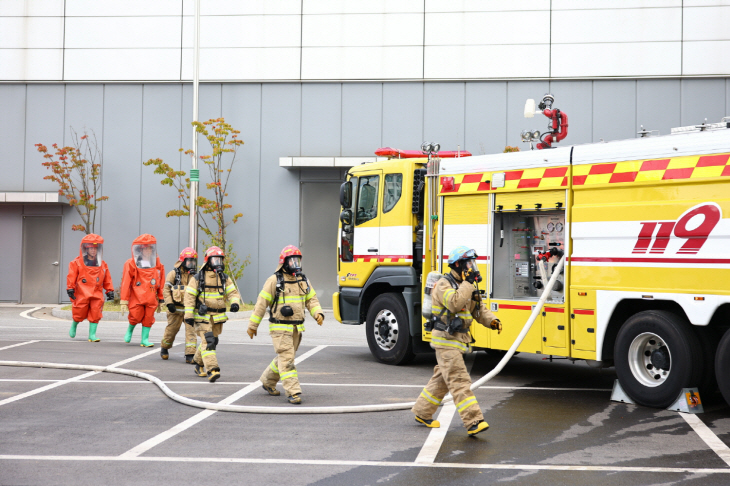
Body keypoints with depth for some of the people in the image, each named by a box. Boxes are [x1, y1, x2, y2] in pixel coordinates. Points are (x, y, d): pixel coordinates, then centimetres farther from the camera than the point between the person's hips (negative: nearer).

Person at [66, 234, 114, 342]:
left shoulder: (102, 264, 11)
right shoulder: (77, 263, 1)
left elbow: (107, 280, 15)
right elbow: (71, 276, -2)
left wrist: (110, 291, 13)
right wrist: (70, 288, -8)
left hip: (97, 294, 3)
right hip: (82, 294, -2)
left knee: (95, 314, -5)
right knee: (80, 314, 4)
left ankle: (92, 335, 3)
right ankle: (74, 326, 35)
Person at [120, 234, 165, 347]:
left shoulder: (157, 265, 7)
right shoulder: (131, 264, -4)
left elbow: (160, 284, 14)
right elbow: (126, 283, -3)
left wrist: (160, 299, 16)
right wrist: (124, 301, -5)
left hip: (151, 298, 3)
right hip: (136, 297, -3)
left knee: (148, 318, 3)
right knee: (136, 317, -5)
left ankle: (145, 339, 15)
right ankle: (130, 329, 26)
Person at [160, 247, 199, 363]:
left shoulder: (194, 276, 9)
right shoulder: (174, 274, -3)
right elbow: (166, 289, -5)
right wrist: (169, 303, -13)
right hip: (176, 309, -3)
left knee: (191, 330, -8)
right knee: (171, 330, 7)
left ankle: (190, 355, -8)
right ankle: (164, 349, 33)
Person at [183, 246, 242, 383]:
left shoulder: (224, 278, 8)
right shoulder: (197, 278, -4)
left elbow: (233, 293, 4)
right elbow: (189, 296, -5)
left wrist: (235, 303, -19)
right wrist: (188, 315, -11)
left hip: (218, 317, 5)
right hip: (202, 316, -5)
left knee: (212, 342, 14)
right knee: (208, 342, -16)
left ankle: (199, 364, 36)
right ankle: (212, 370, -22)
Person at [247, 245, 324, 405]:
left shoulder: (303, 281, 10)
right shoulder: (274, 280, -8)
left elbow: (311, 300, 13)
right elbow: (261, 303, -5)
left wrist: (318, 314, -8)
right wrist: (253, 325, -4)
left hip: (296, 328, 6)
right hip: (280, 328, -6)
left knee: (283, 358, 15)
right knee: (287, 359, -11)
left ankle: (267, 381, 34)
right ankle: (293, 392, -12)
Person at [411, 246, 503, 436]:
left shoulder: (466, 286, 14)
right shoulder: (444, 285, -14)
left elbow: (479, 309, 15)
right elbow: (454, 303, -31)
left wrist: (492, 321, -3)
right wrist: (467, 283, -28)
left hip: (458, 340, 10)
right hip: (446, 341, -10)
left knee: (442, 379, 17)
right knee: (460, 381, -13)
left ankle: (422, 413, 29)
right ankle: (473, 421, -18)